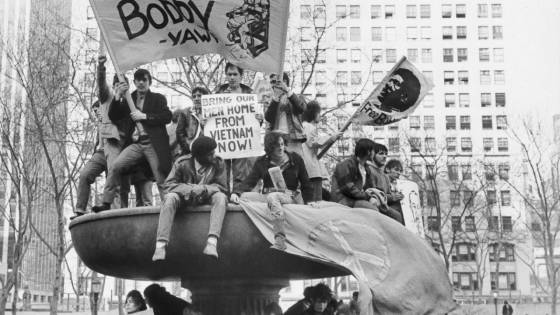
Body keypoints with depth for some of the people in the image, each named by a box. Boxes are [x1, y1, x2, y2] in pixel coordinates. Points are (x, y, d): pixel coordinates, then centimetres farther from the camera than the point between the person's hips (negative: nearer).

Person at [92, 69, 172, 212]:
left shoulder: (158, 98, 10)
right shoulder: (128, 100, 19)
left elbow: (167, 117, -5)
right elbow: (113, 117, 12)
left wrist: (144, 116, -11)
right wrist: (117, 97, -1)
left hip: (153, 144, -3)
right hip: (136, 144, 3)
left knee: (161, 180, -7)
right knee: (115, 168, -14)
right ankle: (106, 204, -11)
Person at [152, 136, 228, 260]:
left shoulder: (218, 164, -9)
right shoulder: (182, 163, -12)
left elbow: (220, 187, -11)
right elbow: (169, 184, -14)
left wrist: (203, 189, -31)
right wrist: (190, 189, -30)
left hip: (206, 197, 1)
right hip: (184, 196, -1)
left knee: (221, 198, -31)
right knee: (170, 198, -32)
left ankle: (212, 242, -44)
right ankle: (160, 245, -40)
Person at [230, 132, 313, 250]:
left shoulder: (295, 159, 10)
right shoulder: (262, 162, 12)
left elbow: (305, 184, 13)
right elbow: (250, 181, 2)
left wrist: (307, 201, 1)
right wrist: (236, 192, -17)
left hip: (290, 197, -3)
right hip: (268, 196, 3)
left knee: (272, 197, -38)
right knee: (244, 196, -25)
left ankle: (280, 241, -47)